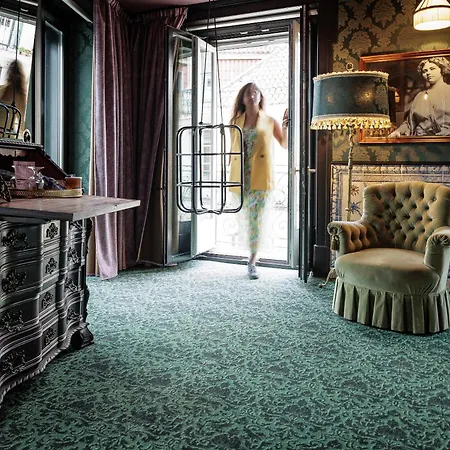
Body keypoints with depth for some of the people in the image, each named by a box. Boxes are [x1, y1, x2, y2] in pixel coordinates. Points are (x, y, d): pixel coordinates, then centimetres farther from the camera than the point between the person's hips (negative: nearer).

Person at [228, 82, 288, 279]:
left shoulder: (269, 121, 6)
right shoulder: (236, 121, 11)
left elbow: (285, 144, 10)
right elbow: (233, 148, 15)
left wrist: (285, 126, -5)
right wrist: (229, 170, 9)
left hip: (261, 177, -2)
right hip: (241, 176, 2)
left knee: (256, 219, -4)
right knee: (245, 218, 6)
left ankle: (252, 263, 1)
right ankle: (251, 259, 22)